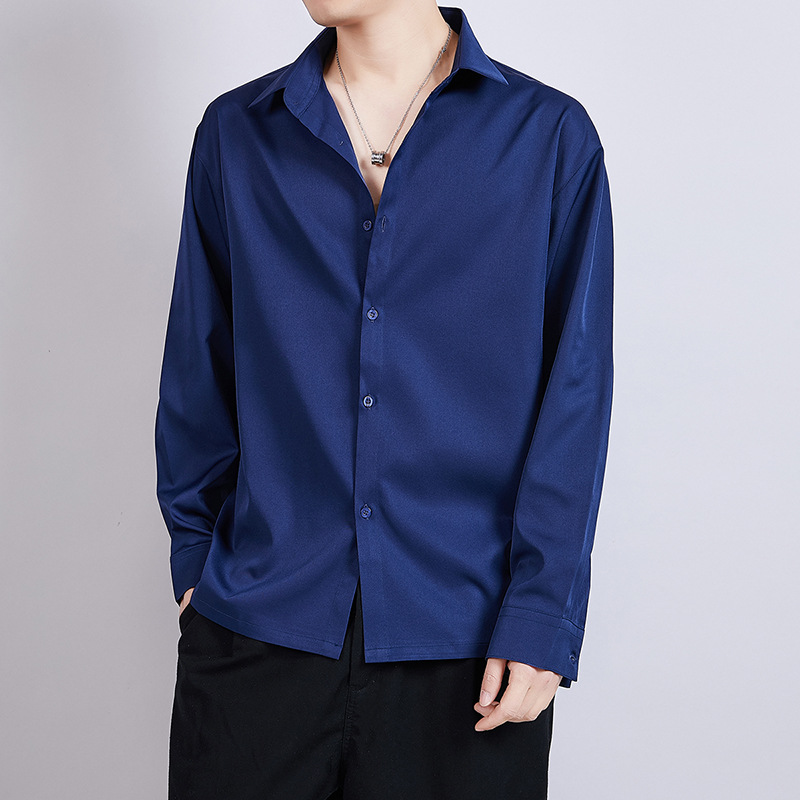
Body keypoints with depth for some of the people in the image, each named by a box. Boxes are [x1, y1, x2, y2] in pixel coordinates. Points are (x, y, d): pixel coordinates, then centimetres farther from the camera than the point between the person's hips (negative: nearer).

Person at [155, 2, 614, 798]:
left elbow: (574, 394, -4)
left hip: (463, 640, -1)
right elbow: (198, 373, 10)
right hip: (259, 622, 2)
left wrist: (542, 616, -9)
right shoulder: (236, 133, 6)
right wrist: (195, 554, 8)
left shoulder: (551, 135, -1)